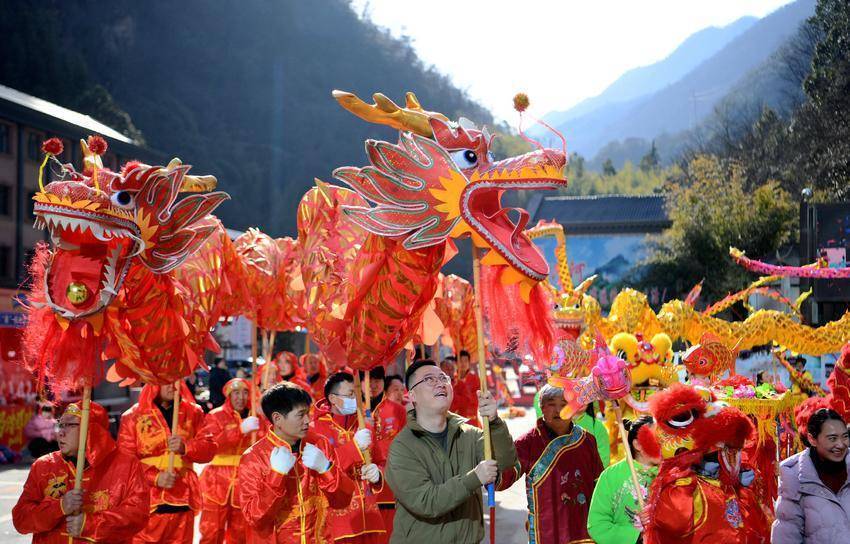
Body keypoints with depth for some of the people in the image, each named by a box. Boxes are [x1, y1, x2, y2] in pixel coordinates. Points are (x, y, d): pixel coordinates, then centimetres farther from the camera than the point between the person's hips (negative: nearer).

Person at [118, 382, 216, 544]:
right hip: (147, 502, -3)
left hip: (183, 502, 3)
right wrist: (155, 477, -18)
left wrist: (185, 447, -18)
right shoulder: (133, 416, 1)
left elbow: (209, 448, 2)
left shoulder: (193, 412, 10)